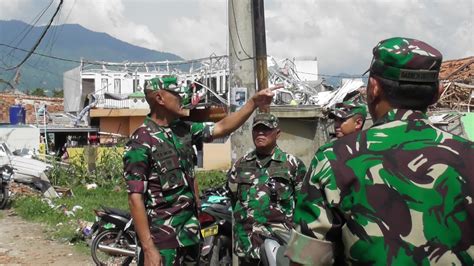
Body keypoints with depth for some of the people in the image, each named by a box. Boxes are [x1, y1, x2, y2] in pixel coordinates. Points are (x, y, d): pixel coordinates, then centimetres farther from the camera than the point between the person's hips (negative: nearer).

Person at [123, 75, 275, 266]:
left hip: (190, 230, 8)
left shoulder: (184, 129, 6)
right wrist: (148, 248, -22)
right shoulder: (141, 142, -16)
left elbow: (222, 128, 16)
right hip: (161, 236, -7)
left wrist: (253, 103, 7)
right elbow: (135, 198, -18)